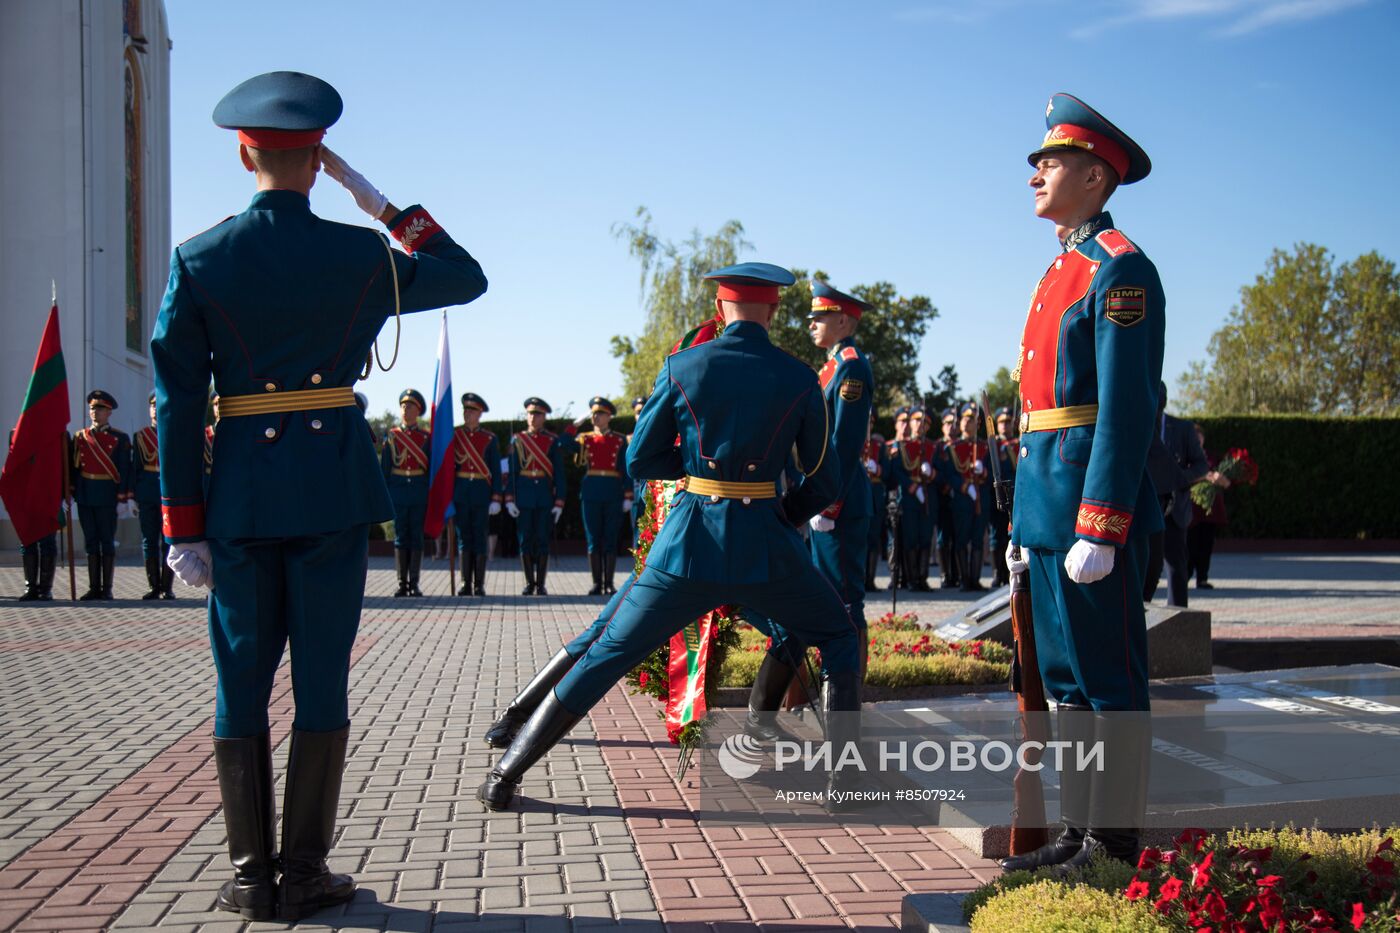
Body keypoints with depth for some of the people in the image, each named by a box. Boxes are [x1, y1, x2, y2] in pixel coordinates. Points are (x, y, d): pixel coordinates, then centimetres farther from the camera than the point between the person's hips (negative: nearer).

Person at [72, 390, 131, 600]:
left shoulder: (120, 439, -1)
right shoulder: (80, 437, 10)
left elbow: (124, 470, -4)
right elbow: (73, 467, 10)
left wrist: (123, 498, -10)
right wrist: (69, 493, 3)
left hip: (107, 496, -4)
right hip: (85, 496, 4)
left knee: (107, 542, 1)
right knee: (91, 542, 7)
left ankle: (107, 589, 6)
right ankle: (94, 588, 12)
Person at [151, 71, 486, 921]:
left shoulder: (198, 259, 0)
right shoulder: (361, 255, -3)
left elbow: (178, 400, -2)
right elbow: (467, 277, 14)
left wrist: (184, 526, 3)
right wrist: (382, 203, 11)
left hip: (241, 489, 1)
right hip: (334, 486, -1)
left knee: (242, 684, 10)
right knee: (322, 681, 6)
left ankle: (253, 877, 15)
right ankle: (304, 874, 11)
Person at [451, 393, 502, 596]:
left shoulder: (490, 438, 4)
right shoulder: (453, 436, 6)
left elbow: (496, 470, 3)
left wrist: (496, 498, -4)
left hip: (482, 492, -1)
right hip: (460, 492, 1)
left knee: (479, 537, 1)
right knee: (464, 537, 2)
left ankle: (479, 584, 5)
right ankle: (466, 583, 7)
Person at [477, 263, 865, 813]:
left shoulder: (682, 368, 1)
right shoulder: (799, 379, 1)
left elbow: (639, 461, 6)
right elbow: (825, 482, 5)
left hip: (689, 542, 1)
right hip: (763, 544, -1)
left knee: (606, 656, 11)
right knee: (840, 642, 23)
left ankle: (505, 778, 14)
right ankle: (845, 780, 16)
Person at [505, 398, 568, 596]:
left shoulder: (553, 441, 4)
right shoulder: (517, 440, 7)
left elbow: (559, 474, 3)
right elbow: (511, 471, 6)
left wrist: (559, 502, -4)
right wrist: (509, 499, -3)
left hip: (545, 495, -1)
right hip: (524, 497, 1)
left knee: (542, 540, 0)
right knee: (525, 540, 2)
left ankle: (541, 584, 6)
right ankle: (529, 583, 10)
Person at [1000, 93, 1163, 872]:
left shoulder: (1119, 268, -9)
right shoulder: (1063, 271, 20)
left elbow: (1127, 408, -17)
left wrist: (1098, 530, -22)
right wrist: (1026, 520, 19)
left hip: (1095, 506, -10)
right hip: (1049, 501, 10)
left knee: (1110, 677, -1)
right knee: (1068, 676, 13)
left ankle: (1116, 846, 10)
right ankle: (1083, 832, 23)